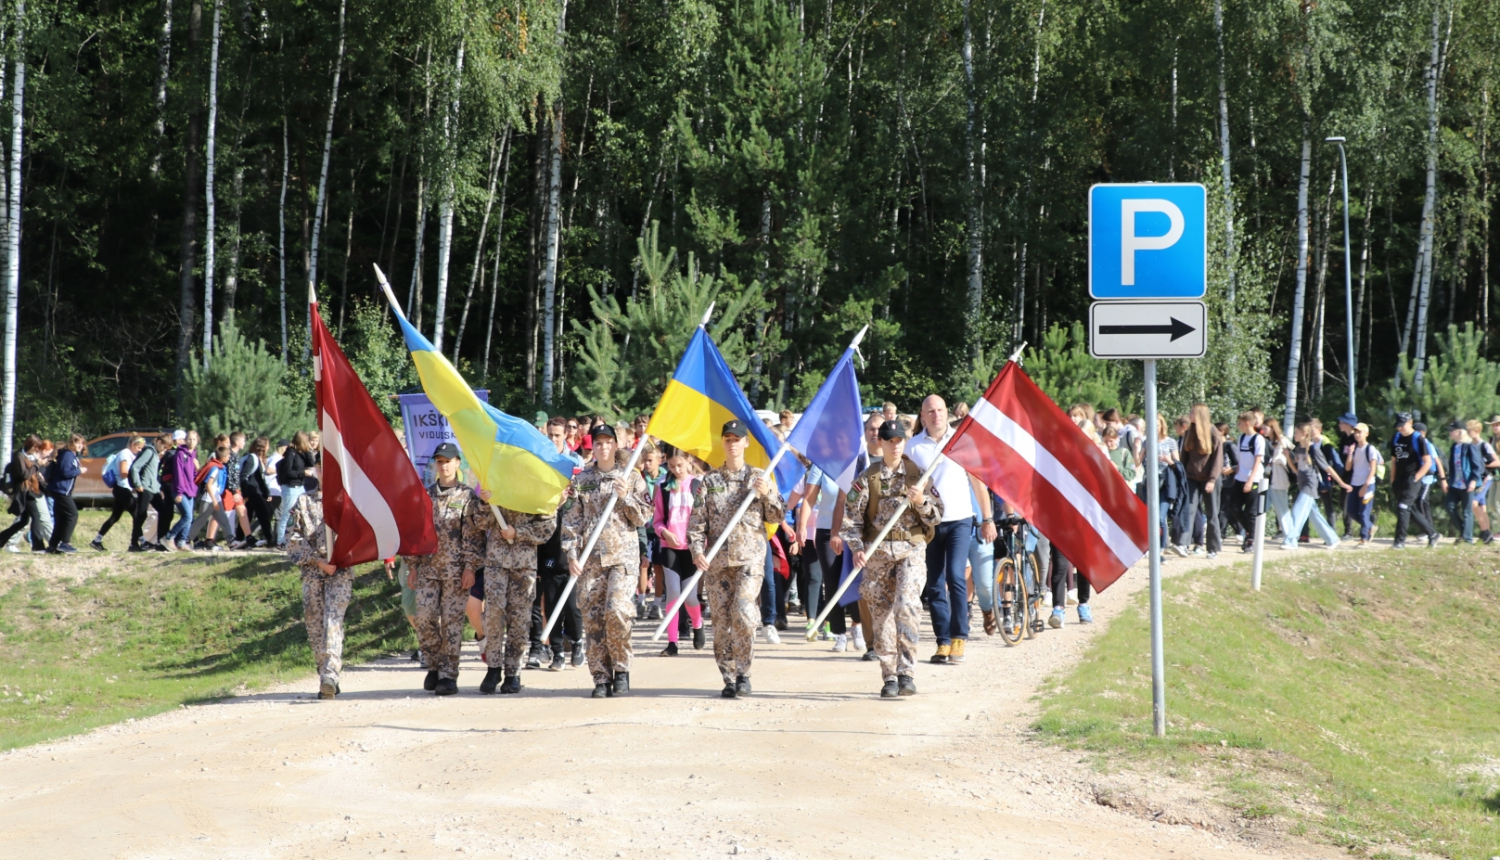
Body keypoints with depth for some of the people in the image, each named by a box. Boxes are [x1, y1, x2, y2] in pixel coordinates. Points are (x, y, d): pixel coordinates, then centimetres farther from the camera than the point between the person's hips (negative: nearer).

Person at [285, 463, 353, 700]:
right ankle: (327, 679, 11)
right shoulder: (304, 502, 11)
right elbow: (293, 538, 5)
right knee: (315, 625, 3)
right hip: (312, 572, 3)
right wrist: (318, 560, -6)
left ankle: (330, 674, -28)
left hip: (341, 571, -3)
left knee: (333, 620, -17)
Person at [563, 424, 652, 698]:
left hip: (623, 555, -2)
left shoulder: (631, 478, 6)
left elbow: (643, 517, 4)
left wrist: (626, 497, -11)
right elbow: (571, 520, 8)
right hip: (590, 559, 2)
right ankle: (601, 678, 6)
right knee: (592, 618, 0)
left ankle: (621, 670, -2)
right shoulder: (581, 480, 11)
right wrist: (571, 555, -1)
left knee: (617, 611, -18)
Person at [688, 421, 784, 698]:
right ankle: (728, 678, 10)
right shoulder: (709, 481, 10)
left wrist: (766, 494, -9)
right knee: (721, 619, 2)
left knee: (742, 612, -18)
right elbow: (696, 521, 5)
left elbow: (777, 517, 9)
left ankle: (744, 674, -8)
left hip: (750, 557, -2)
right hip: (716, 560, 2)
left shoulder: (759, 477, 8)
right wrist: (697, 551, -9)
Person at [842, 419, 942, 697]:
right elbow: (852, 515, 2)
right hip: (877, 551, 1)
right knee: (881, 613, 2)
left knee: (906, 606, -17)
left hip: (911, 549, -1)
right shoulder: (867, 478, 5)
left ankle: (907, 673, -16)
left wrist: (921, 501, -14)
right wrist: (857, 548, -12)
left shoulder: (918, 473, 5)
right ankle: (889, 677, 10)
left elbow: (937, 516, 6)